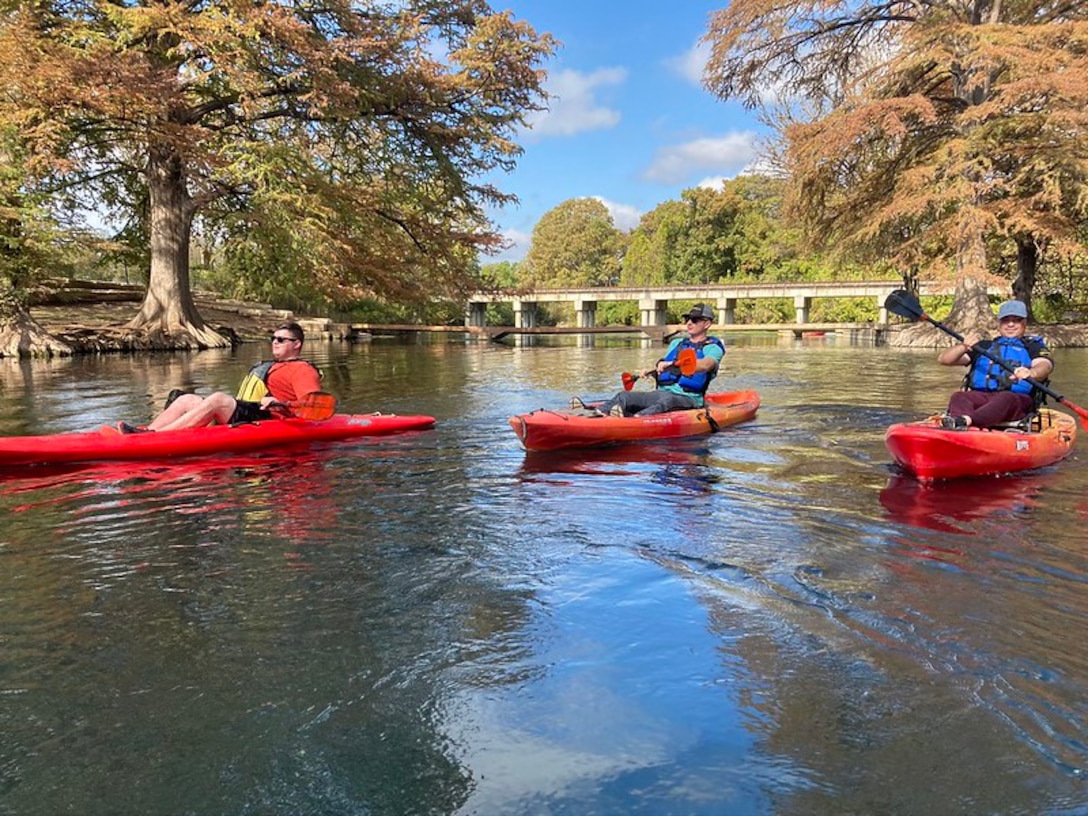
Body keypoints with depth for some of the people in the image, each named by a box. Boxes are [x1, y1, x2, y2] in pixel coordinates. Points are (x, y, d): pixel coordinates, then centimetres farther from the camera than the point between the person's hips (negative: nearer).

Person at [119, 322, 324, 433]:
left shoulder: (303, 369, 2)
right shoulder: (268, 366, 34)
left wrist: (280, 405, -25)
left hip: (262, 417, -10)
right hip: (241, 414, 10)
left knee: (219, 398, -31)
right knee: (187, 399, -2)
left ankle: (155, 435, -35)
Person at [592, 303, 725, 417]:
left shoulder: (713, 348, 1)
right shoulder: (676, 343, 24)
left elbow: (705, 365, -23)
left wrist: (673, 364, -37)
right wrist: (651, 371, 2)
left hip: (688, 399, -7)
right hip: (662, 392, 7)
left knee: (667, 400, -40)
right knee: (624, 397, -15)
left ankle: (635, 419, -66)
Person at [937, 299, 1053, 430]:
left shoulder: (1033, 346, 24)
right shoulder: (985, 346, 30)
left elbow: (1045, 365, -2)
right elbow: (943, 359, 18)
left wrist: (1031, 373, -28)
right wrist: (963, 347, -5)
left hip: (1018, 398, -2)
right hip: (980, 396, 2)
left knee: (1006, 399, -38)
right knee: (959, 397, -31)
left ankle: (965, 420, -63)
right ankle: (958, 420, -64)